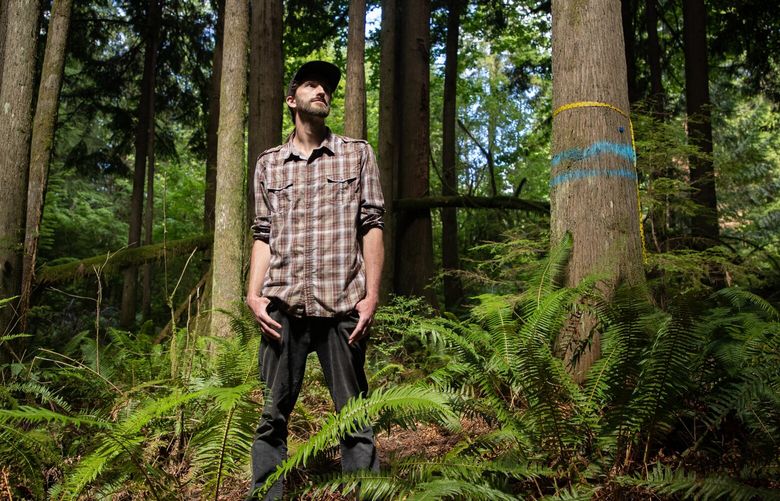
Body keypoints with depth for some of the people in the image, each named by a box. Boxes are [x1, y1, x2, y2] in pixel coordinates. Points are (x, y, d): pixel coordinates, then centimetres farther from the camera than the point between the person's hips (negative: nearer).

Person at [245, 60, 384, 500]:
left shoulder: (358, 154, 11)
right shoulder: (269, 163, 17)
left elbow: (372, 227, 4)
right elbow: (263, 235, 14)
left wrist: (371, 295, -5)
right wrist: (254, 294, 0)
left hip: (342, 305, -1)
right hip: (282, 306, 2)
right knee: (273, 414, 4)